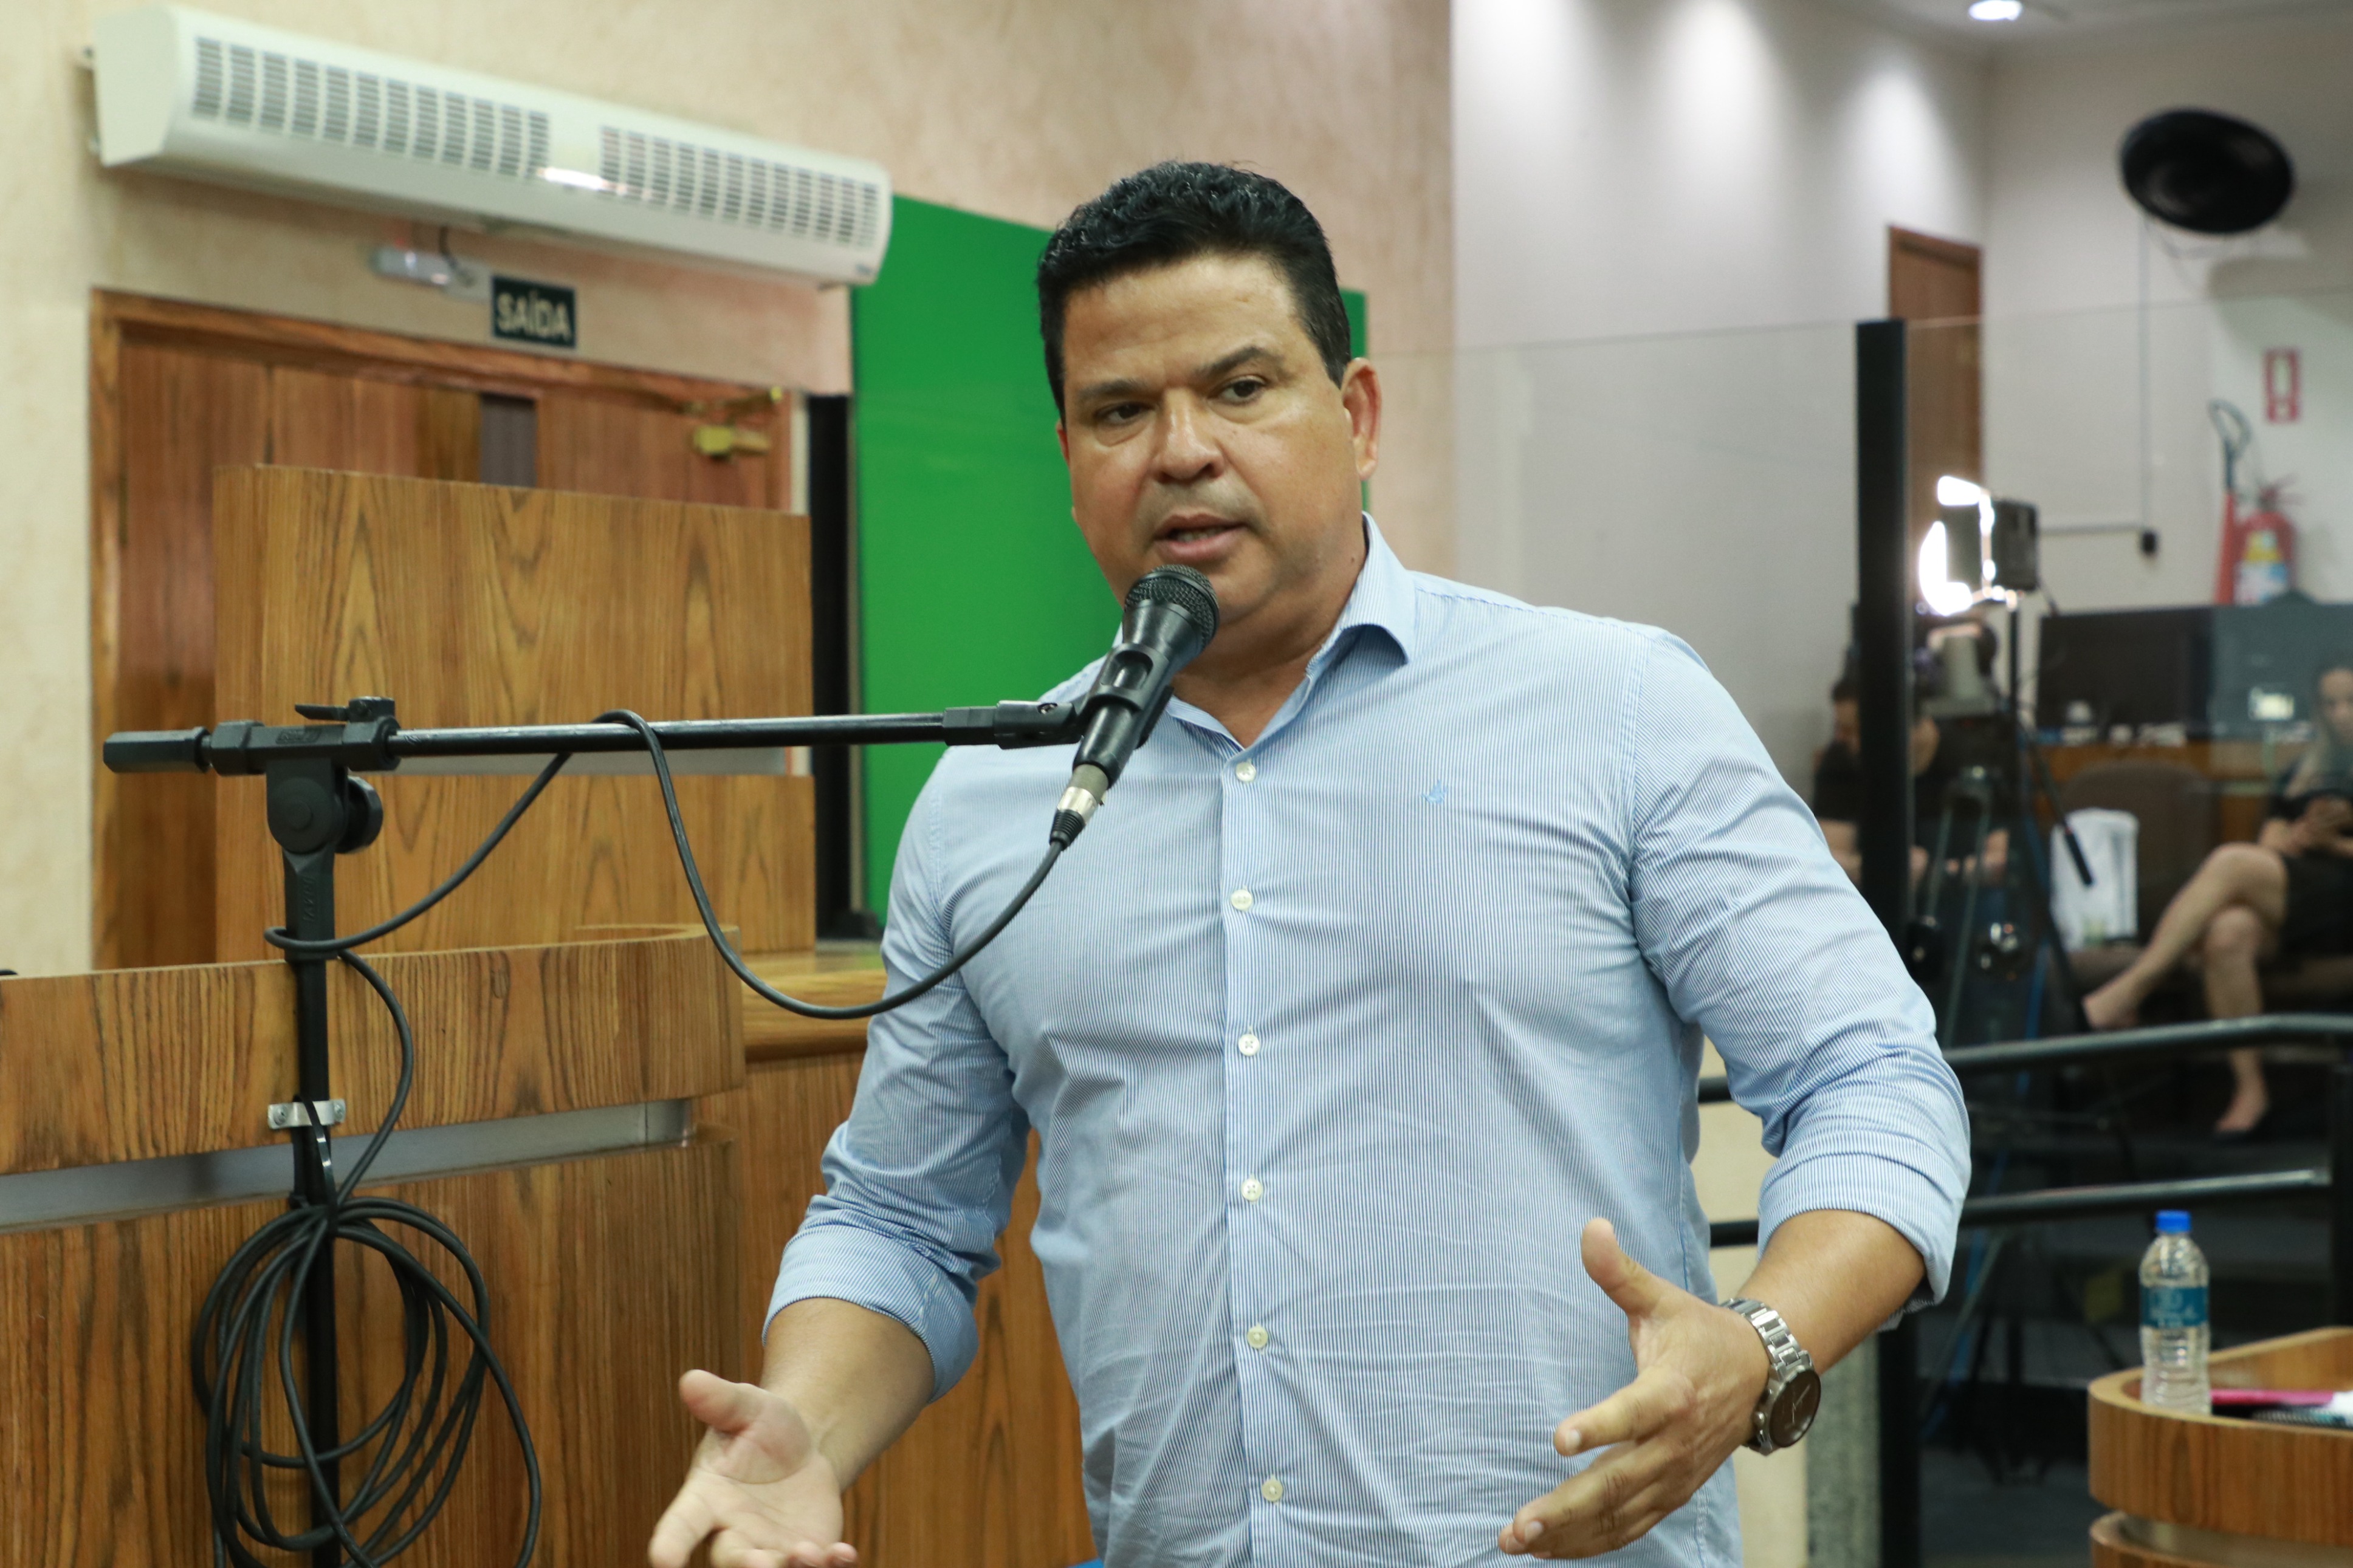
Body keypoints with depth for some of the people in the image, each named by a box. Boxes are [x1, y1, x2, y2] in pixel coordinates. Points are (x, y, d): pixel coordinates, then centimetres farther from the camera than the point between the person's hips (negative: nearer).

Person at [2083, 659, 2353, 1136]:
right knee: (2228, 932, -34)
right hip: (2288, 917, 4)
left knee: (2233, 861, -30)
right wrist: (2300, 838, -4)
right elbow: (2272, 849, 15)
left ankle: (2125, 995, -34)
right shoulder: (2303, 776, 26)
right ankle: (2249, 1088, -32)